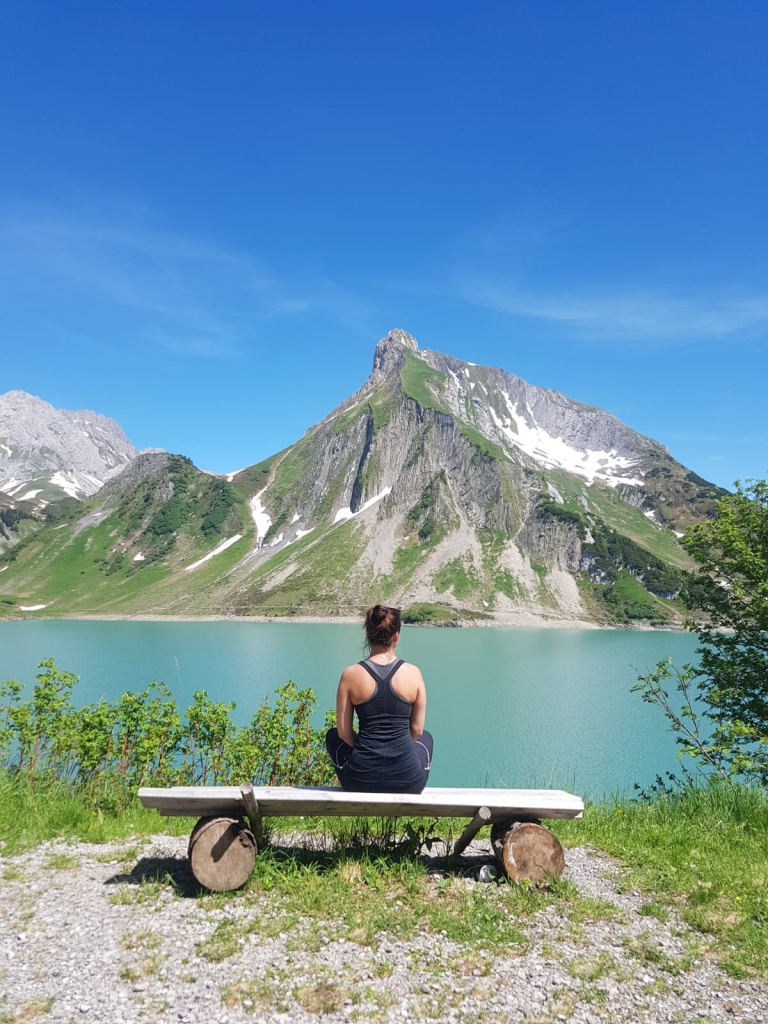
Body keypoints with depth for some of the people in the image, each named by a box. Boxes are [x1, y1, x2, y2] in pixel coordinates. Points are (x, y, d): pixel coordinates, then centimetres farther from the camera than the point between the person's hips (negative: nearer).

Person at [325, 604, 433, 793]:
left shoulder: (350, 675, -7)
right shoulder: (413, 673, -5)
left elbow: (343, 732, 0)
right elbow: (417, 730, 4)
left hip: (361, 780, 0)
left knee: (333, 735, 32)